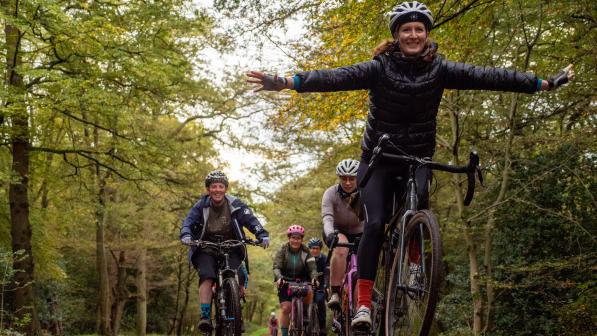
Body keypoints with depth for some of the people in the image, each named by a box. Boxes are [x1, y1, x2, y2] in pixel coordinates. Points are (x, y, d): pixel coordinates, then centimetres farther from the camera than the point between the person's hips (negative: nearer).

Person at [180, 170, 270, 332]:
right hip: (206, 249, 0)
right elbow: (189, 221, -17)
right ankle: (205, 316, -26)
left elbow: (251, 220, -15)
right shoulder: (201, 205, -6)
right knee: (206, 277, -25)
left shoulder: (235, 205, -7)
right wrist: (186, 235, -39)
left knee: (238, 277, -19)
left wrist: (262, 235, -32)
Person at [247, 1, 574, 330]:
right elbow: (337, 77, -26)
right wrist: (286, 82, -41)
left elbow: (485, 76, -11)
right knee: (375, 223, -16)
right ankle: (363, 303, -13)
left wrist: (544, 83, -17)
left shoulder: (439, 69, -5)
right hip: (378, 159, -2)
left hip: (419, 159, 2)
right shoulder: (379, 68, -12)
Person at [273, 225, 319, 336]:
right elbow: (276, 267, -22)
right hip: (285, 282, 0)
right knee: (285, 308, -13)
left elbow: (312, 268, -18)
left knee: (309, 292, -31)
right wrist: (279, 277, -44)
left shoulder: (305, 252, -10)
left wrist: (314, 278, -39)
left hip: (301, 281, 0)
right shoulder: (282, 250, -12)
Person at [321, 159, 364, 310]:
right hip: (337, 233, -2)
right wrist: (330, 233, -59)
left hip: (358, 233, 2)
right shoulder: (331, 193, -22)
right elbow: (327, 217, -37)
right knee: (341, 248, -36)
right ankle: (334, 293, -35)